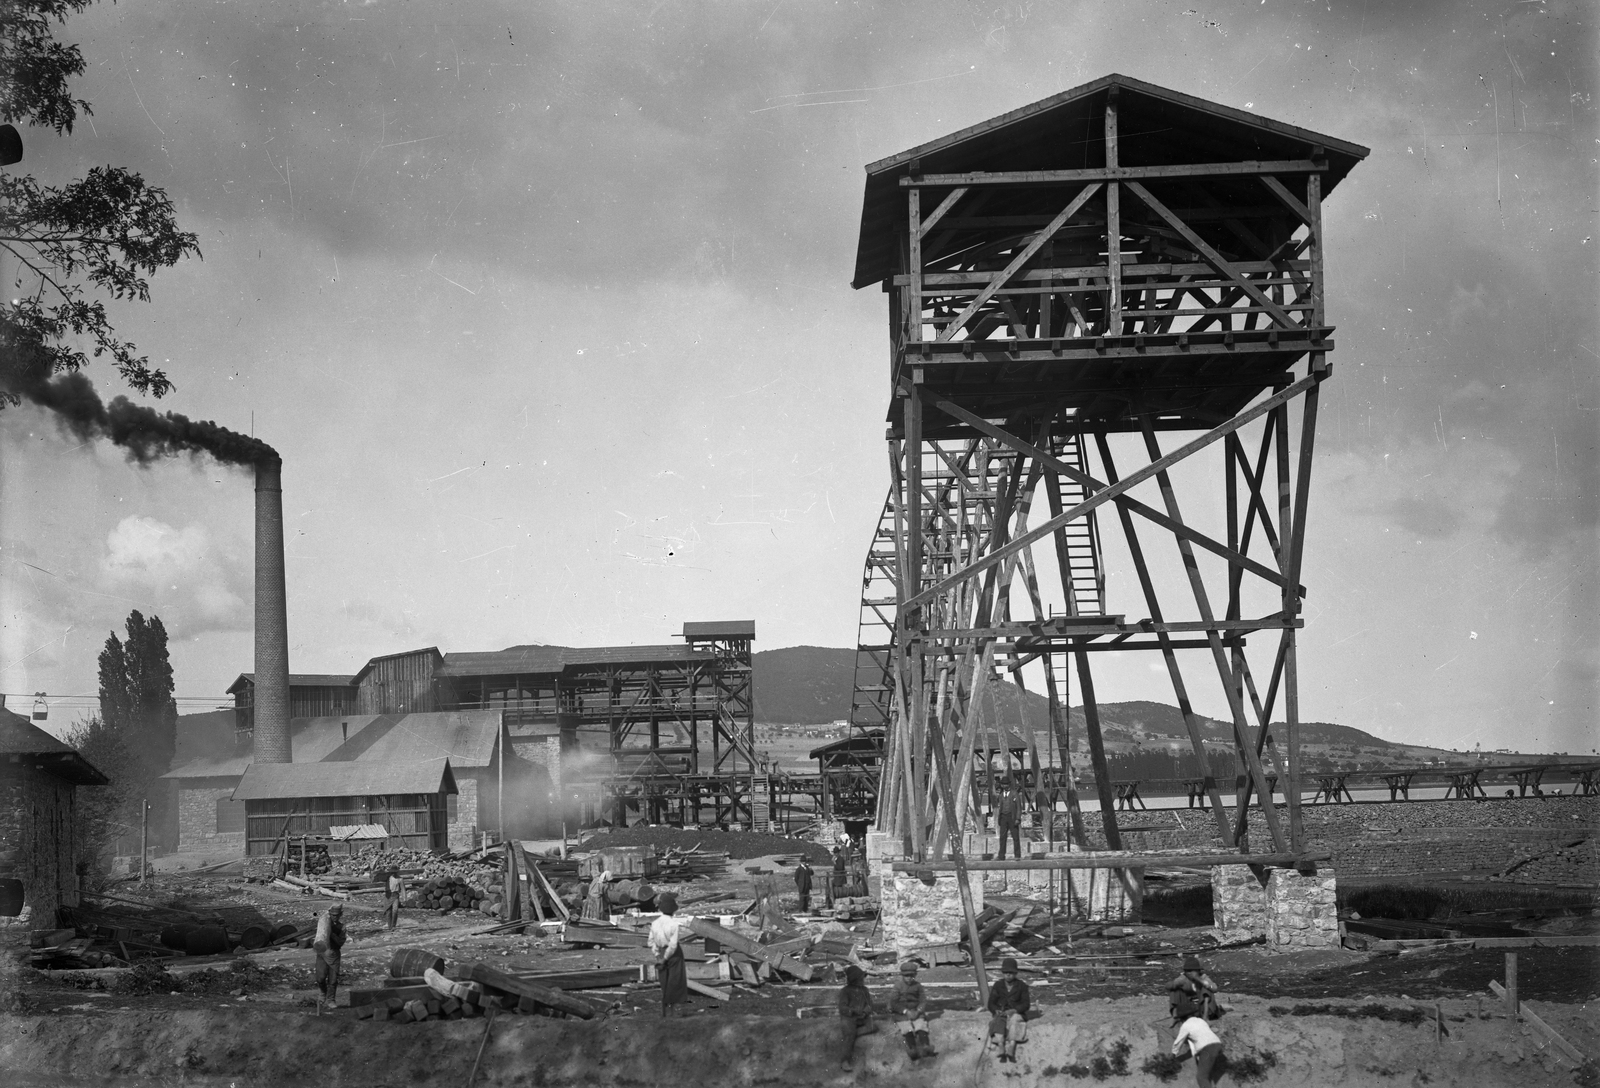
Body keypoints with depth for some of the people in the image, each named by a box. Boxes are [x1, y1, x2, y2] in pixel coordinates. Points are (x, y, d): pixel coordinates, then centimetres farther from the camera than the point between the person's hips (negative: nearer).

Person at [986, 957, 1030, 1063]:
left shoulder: (1022, 986, 2)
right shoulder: (998, 985, 7)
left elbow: (1025, 1004, -4)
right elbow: (991, 1004, 5)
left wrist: (1014, 1010, -22)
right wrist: (997, 1011, -18)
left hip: (1017, 1014, -1)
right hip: (1000, 1013, 1)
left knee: (1013, 1020, -37)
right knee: (999, 1021, -35)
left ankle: (1010, 1051, -51)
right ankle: (1002, 1050, -50)